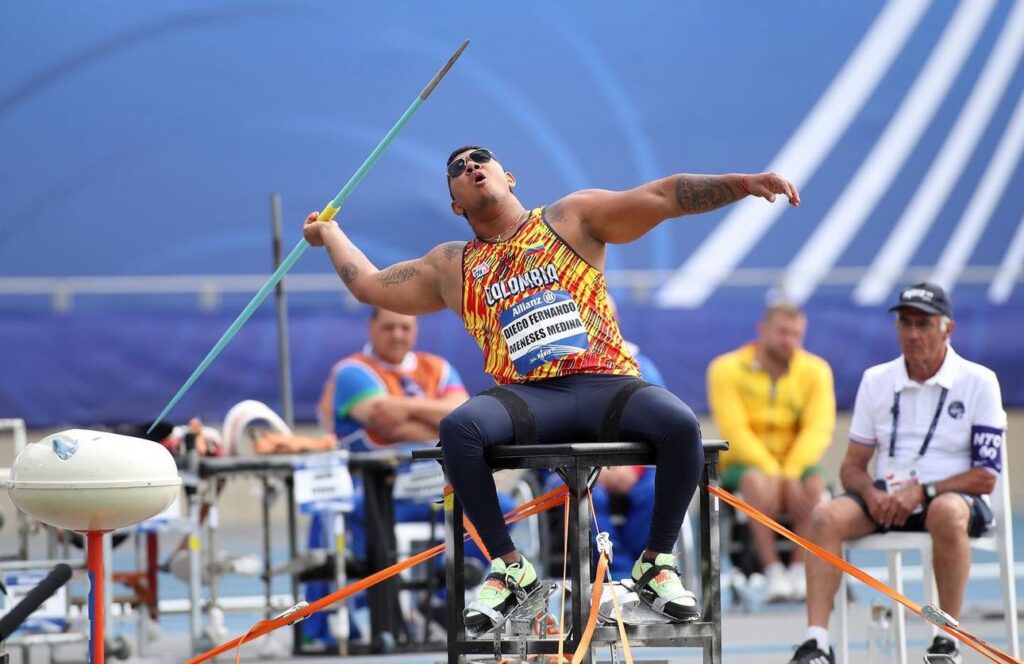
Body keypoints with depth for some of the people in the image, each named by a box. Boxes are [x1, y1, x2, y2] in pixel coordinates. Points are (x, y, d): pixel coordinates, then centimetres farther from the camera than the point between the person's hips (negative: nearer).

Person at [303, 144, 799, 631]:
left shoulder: (571, 220, 16)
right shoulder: (451, 268, 24)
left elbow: (661, 197, 6)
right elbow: (368, 285, 35)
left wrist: (743, 183, -3)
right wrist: (329, 233, 46)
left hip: (605, 385, -1)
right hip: (527, 399, 1)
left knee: (680, 425, -33)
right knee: (458, 428, -32)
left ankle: (656, 563, -13)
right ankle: (509, 567, -19)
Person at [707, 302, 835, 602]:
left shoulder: (815, 370, 5)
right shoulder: (727, 368, -2)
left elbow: (819, 429, -7)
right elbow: (735, 431, -12)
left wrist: (791, 474, -23)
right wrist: (773, 474, -24)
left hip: (796, 464, 2)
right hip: (744, 463, -2)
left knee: (814, 484, -32)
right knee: (758, 483, -36)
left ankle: (800, 571, -30)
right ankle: (773, 573, -37)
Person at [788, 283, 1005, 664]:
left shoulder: (978, 382, -2)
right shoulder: (876, 380, 9)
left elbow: (985, 476, -7)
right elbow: (852, 465, 11)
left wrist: (922, 491, -19)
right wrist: (872, 495, -13)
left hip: (953, 496, -4)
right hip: (886, 499, 4)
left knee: (947, 513, -40)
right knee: (827, 516, -26)